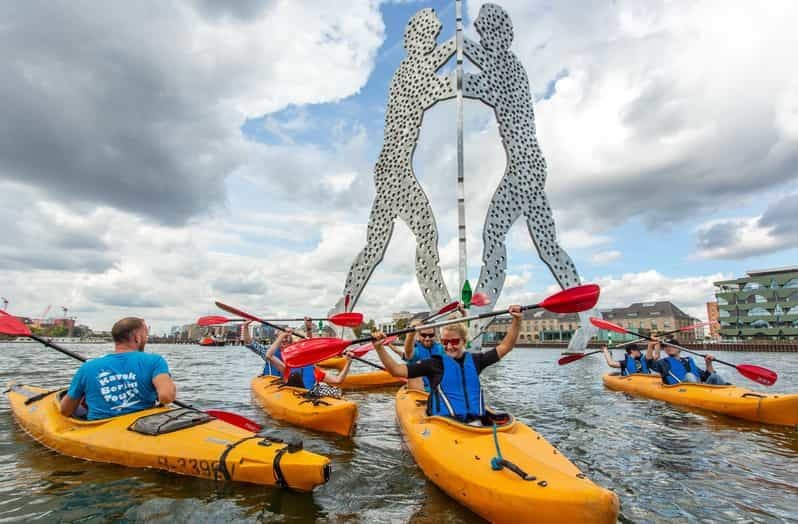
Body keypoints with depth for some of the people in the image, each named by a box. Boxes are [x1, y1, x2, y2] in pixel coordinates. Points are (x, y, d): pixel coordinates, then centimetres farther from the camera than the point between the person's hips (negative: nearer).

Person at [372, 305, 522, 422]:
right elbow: (396, 370, -1)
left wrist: (516, 320, 8)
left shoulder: (474, 360, 14)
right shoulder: (435, 363, 4)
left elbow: (505, 346, 18)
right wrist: (379, 348, -13)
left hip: (476, 421, 3)